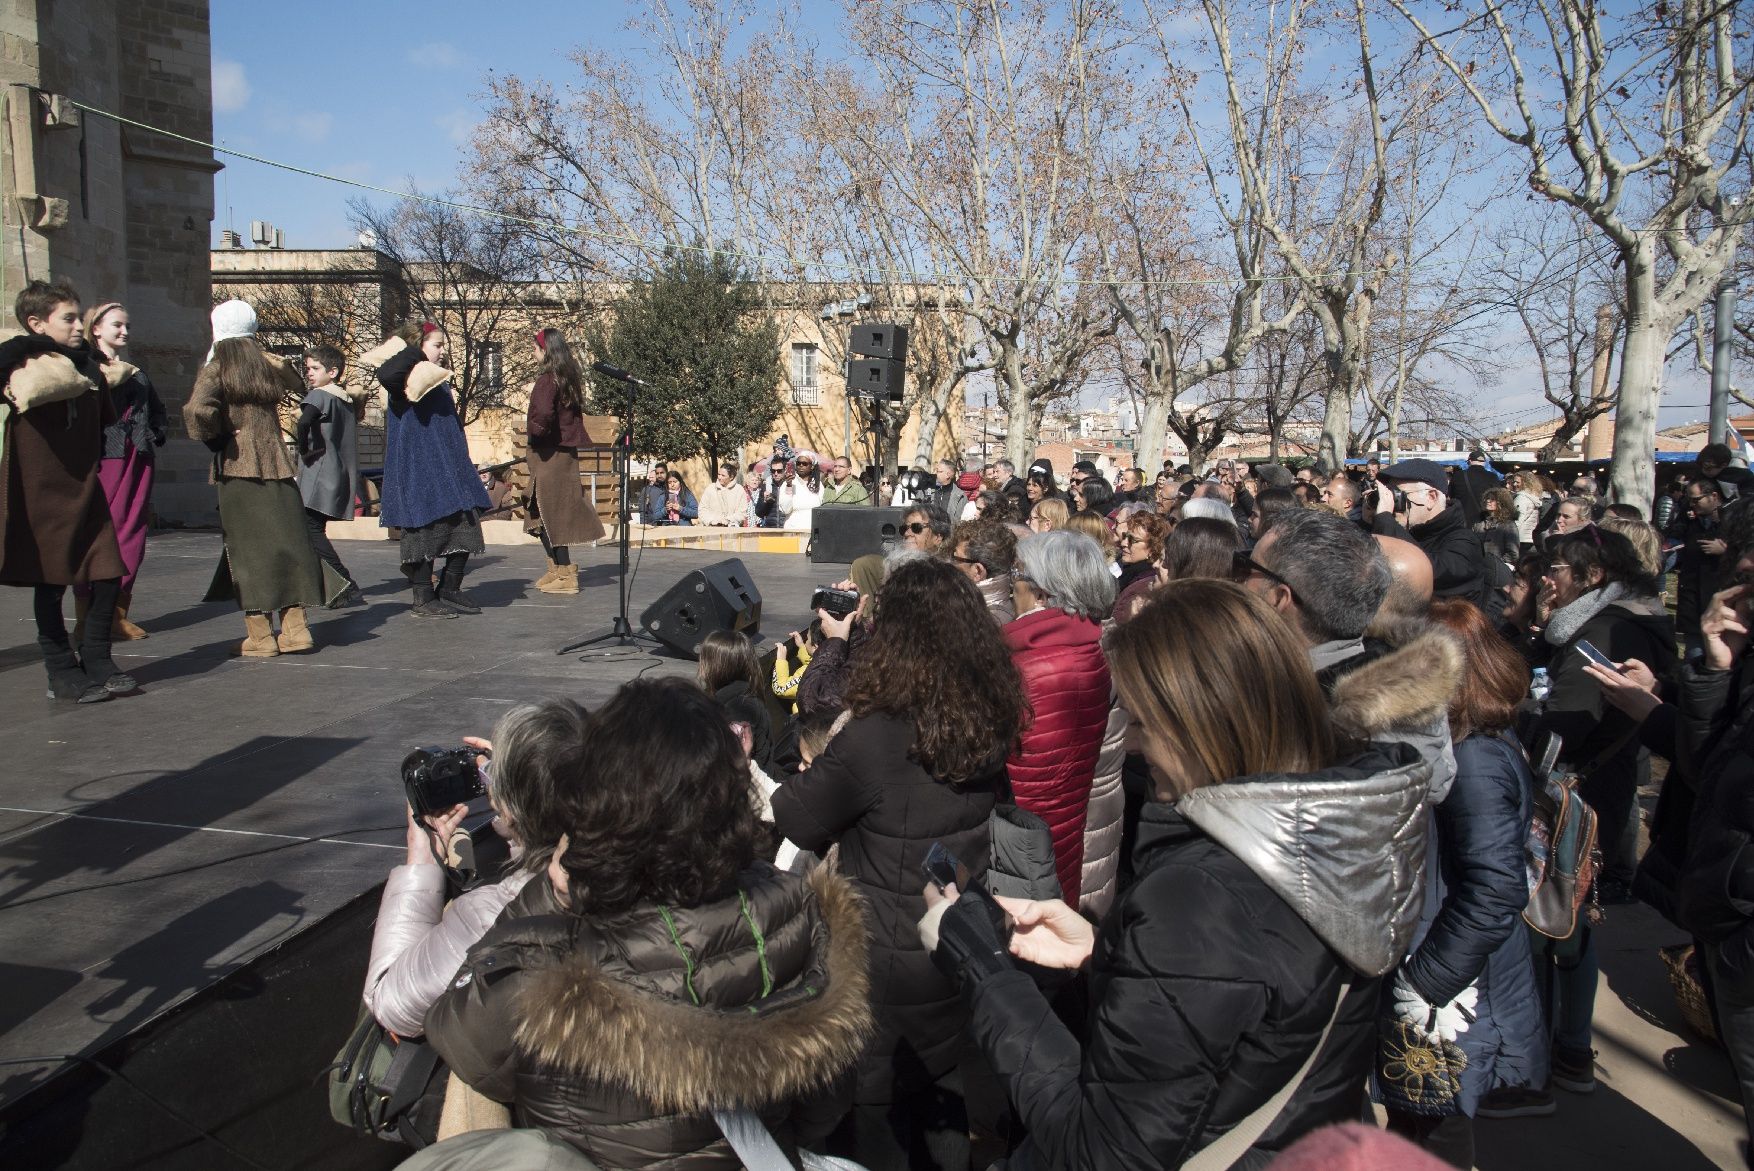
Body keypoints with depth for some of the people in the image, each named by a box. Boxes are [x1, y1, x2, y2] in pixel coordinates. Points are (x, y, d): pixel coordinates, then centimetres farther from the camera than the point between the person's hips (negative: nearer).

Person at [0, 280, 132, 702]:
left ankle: (96, 662, 16)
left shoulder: (89, 368, 11)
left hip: (87, 491, 5)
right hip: (43, 493, -5)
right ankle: (63, 673, 14)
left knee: (108, 578, 1)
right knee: (50, 584, 4)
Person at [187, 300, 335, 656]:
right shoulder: (270, 364, 6)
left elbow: (196, 411, -20)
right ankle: (295, 629, 9)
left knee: (249, 549, 1)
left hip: (238, 468, -3)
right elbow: (300, 386, 23)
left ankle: (260, 636, 3)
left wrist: (215, 438, -4)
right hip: (277, 465, 4)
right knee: (285, 543, 9)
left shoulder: (216, 370, -5)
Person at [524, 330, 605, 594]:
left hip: (548, 453, -9)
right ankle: (559, 569, 23)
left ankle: (564, 574, -1)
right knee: (559, 510, 16)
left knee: (550, 512, -3)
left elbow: (544, 413, -30)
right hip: (566, 450, 9)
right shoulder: (571, 377, 10)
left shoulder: (547, 379, -17)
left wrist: (531, 427, -12)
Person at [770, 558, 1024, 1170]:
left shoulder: (873, 740, -29)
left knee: (877, 1109, 17)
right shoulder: (992, 722, -10)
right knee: (944, 1095, 26)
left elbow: (794, 821, -15)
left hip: (888, 962, -6)